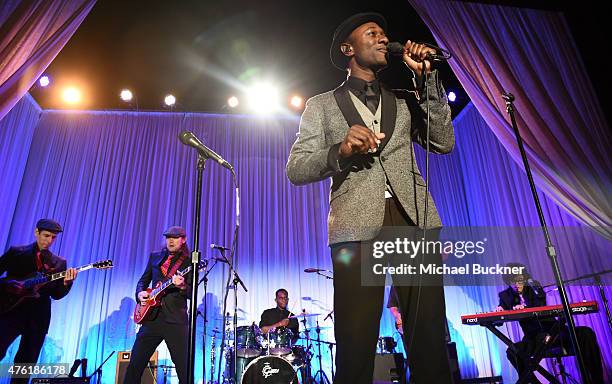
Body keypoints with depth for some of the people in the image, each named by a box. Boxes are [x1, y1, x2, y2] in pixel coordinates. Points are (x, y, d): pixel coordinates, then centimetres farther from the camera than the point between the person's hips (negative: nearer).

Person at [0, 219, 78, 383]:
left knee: (26, 363, 6)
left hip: (38, 317, 2)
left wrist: (66, 282, -14)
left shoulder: (59, 263, 11)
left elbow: (56, 295, 5)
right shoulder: (16, 252, 7)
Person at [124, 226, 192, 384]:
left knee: (184, 367, -5)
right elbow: (143, 281, 22)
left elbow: (191, 293, -3)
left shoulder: (189, 262, 3)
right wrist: (140, 292, 1)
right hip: (152, 317, 4)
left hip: (175, 319, -4)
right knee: (135, 363, 6)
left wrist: (182, 286, -25)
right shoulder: (155, 257, 16)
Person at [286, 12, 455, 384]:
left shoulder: (404, 101, 25)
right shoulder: (322, 105, 16)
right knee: (356, 346, -4)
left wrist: (427, 79, 7)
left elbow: (444, 142, 11)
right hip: (358, 224, -2)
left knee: (431, 344, -1)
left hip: (414, 218, 3)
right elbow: (296, 169, 5)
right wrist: (340, 151, -13)